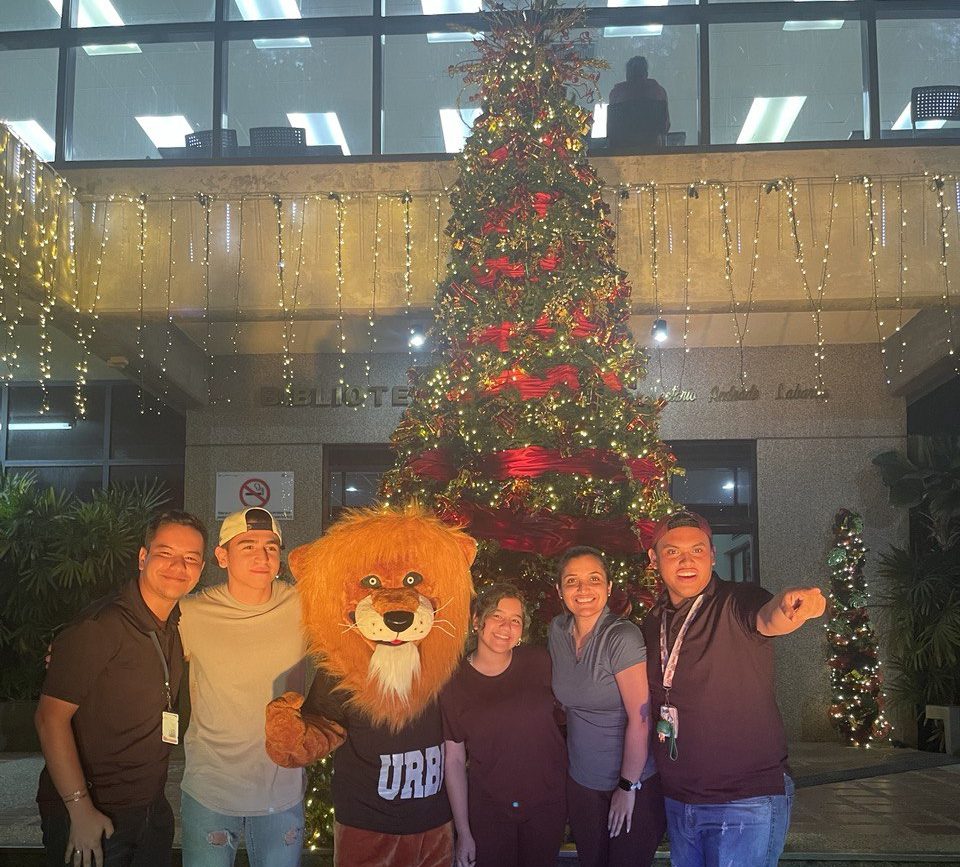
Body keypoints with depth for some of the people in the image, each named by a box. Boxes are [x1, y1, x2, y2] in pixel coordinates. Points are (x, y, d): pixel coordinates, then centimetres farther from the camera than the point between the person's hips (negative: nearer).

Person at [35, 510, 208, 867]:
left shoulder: (177, 627, 4)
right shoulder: (100, 627, -19)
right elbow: (51, 718, -20)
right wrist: (81, 809, -21)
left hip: (152, 810, 7)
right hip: (90, 818, -7)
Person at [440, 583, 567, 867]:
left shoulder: (539, 662, -6)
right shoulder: (454, 683, -8)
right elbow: (454, 760, -6)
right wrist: (463, 832, -6)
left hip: (548, 804, 2)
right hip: (488, 810, -1)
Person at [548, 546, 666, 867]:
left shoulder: (623, 637, -22)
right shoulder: (557, 630, -2)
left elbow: (639, 719, -21)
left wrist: (628, 786, -16)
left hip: (635, 783, -6)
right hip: (581, 781, 6)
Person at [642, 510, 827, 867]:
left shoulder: (736, 603, -13)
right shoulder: (653, 623, 5)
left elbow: (768, 618, -37)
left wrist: (790, 606, -60)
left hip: (747, 801, -6)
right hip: (677, 802, 6)